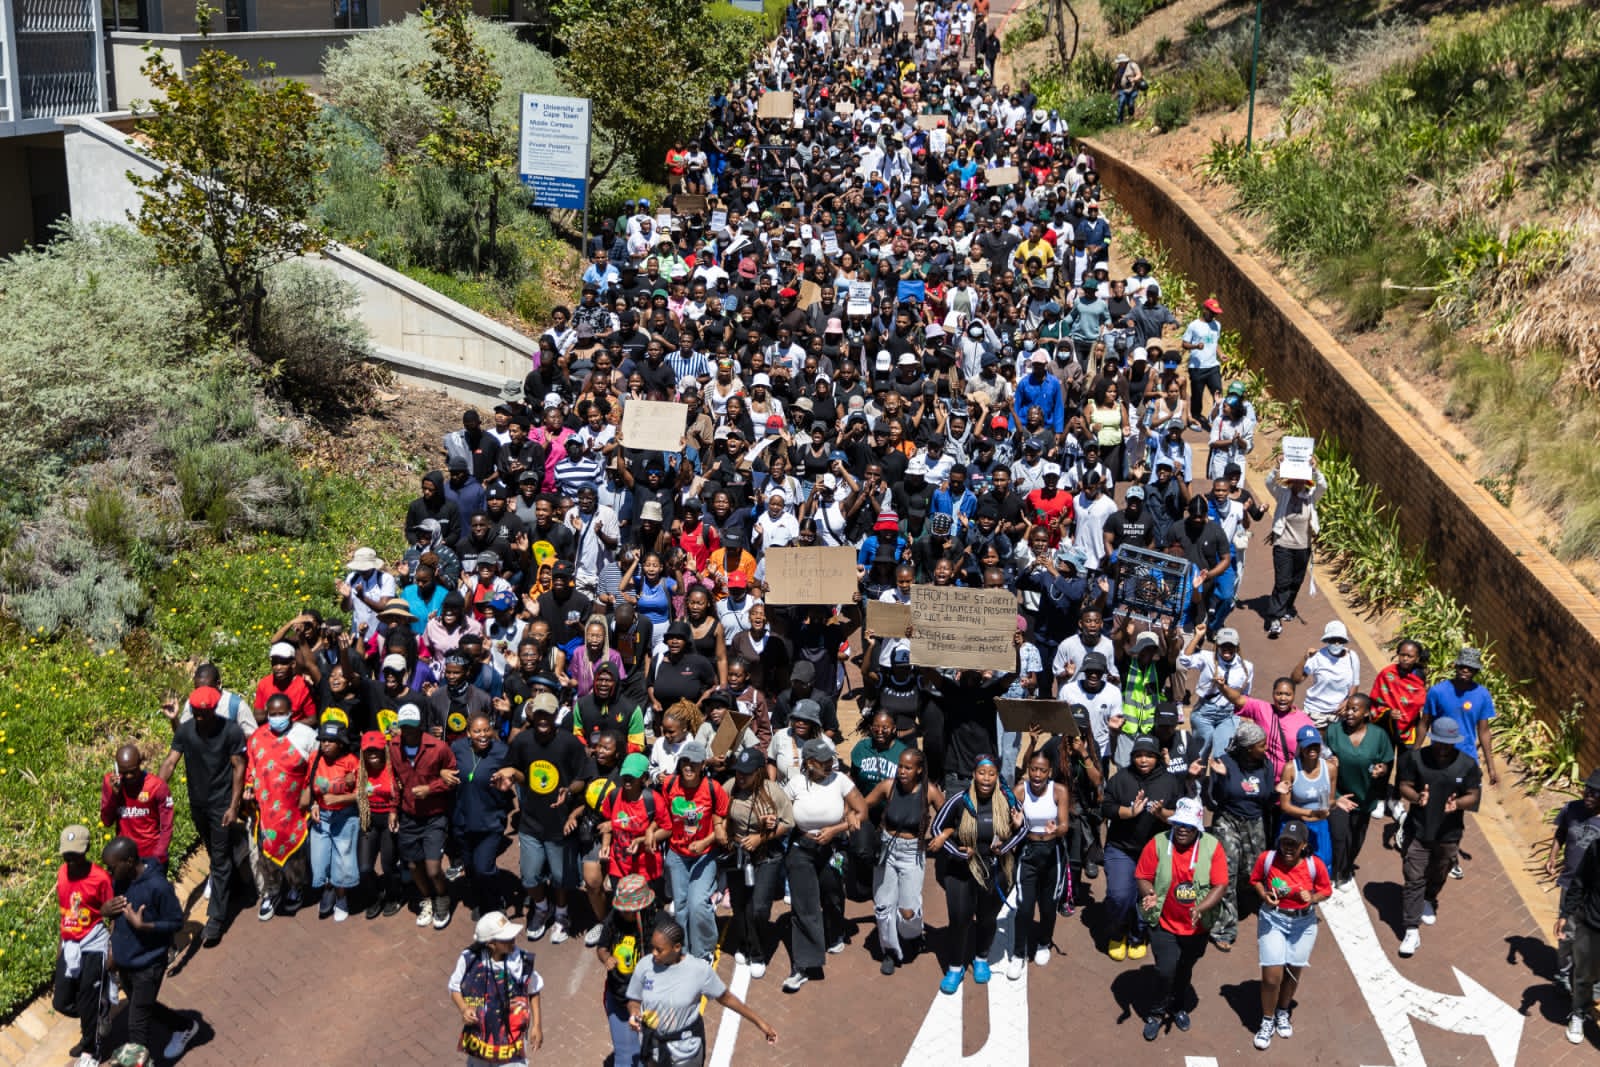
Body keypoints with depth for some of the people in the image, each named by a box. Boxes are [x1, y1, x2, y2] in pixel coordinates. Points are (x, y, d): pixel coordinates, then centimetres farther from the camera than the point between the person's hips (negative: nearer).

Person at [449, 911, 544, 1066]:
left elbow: (533, 991, -2)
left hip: (512, 1034, -2)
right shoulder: (469, 959, -20)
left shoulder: (521, 961, -19)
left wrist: (537, 1025, -1)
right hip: (479, 1034, 2)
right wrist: (463, 1008, -21)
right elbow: (455, 987, -3)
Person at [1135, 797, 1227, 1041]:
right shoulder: (1157, 844, -14)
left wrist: (1201, 908, -27)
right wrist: (1149, 894, -28)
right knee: (1167, 970, -10)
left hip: (1197, 926, 2)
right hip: (1164, 923, -2)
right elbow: (1143, 877, -7)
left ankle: (1178, 1007, 47)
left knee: (1185, 970, 20)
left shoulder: (1212, 847, -12)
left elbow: (1220, 885, -13)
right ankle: (1159, 1010, 17)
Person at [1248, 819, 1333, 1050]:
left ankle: (1283, 1013, 43)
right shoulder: (1267, 858, -17)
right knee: (1272, 975, -7)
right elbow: (1255, 880, 2)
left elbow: (1326, 890, -1)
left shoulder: (1315, 864, -16)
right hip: (1273, 920, -1)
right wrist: (1264, 895, -17)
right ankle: (1267, 1021, 16)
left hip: (1303, 922, 2)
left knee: (1293, 972, 16)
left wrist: (1312, 899, -21)